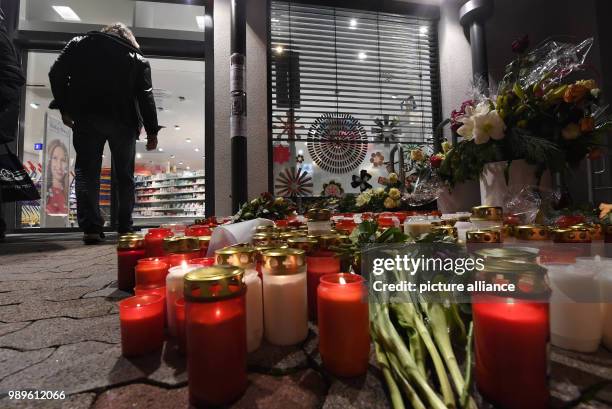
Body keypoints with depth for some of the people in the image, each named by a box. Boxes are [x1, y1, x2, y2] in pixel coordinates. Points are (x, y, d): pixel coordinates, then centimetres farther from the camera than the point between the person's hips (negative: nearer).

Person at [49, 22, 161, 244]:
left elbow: (56, 74, 6)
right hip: (123, 122, 0)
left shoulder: (80, 44, 15)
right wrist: (152, 131, 1)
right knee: (124, 175, 6)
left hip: (86, 119, 1)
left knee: (87, 171, 3)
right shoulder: (137, 58, 10)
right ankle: (124, 228, 10)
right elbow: (146, 96, 2)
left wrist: (65, 108, 13)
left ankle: (91, 227, -7)